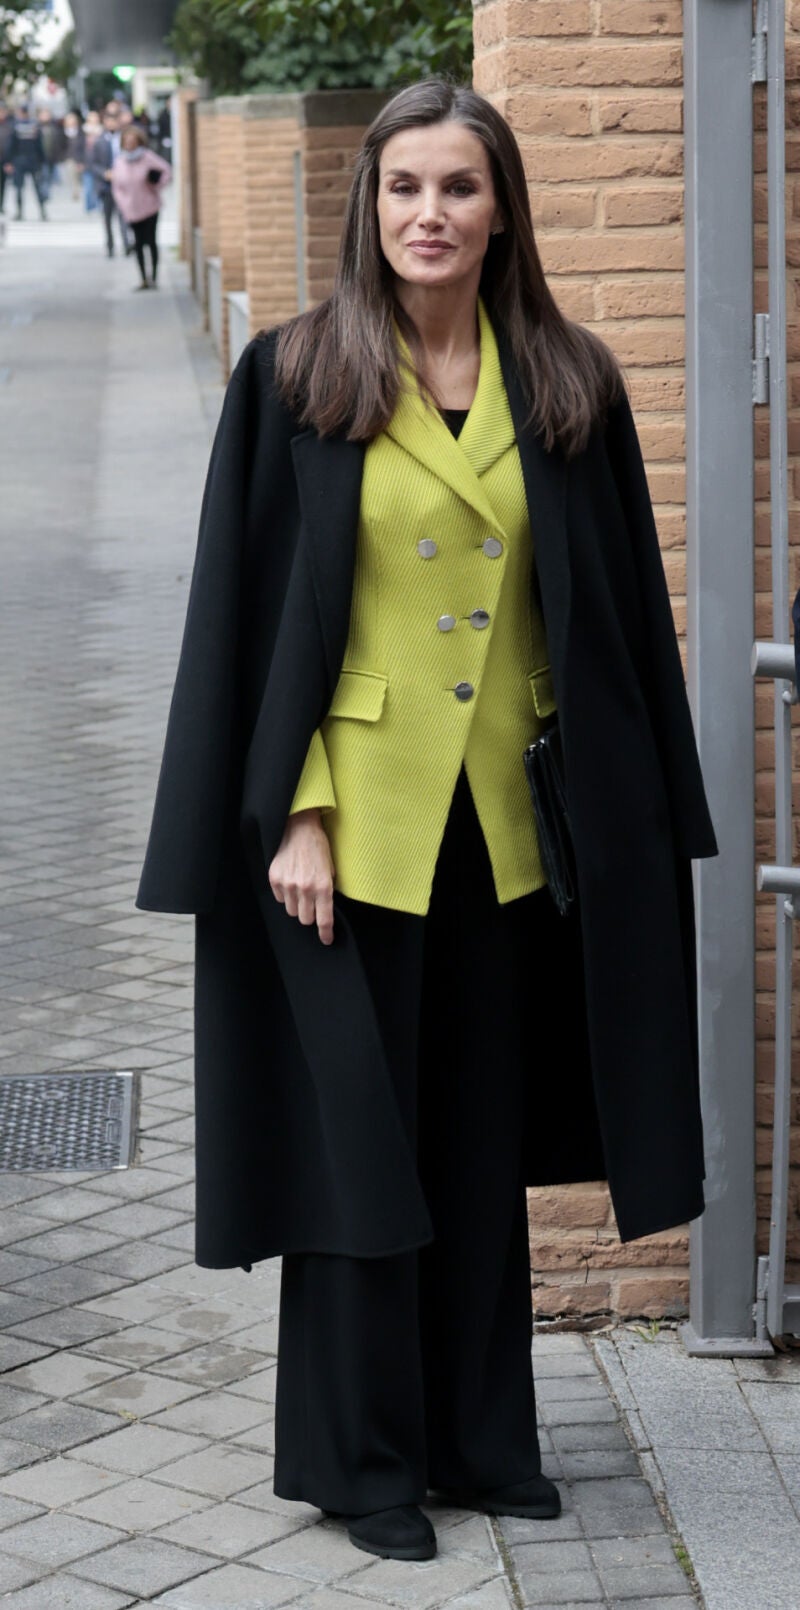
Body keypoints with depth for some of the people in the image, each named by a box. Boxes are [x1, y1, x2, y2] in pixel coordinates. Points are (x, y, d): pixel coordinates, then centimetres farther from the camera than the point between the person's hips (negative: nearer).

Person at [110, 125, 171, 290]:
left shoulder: (147, 157, -9)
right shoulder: (120, 161, 1)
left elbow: (167, 171, -5)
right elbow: (116, 186, 8)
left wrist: (157, 187, -9)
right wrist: (121, 206, -1)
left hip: (149, 207, -3)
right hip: (132, 210, 3)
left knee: (151, 242, 0)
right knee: (138, 244, 5)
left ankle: (153, 278, 8)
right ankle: (144, 279, 11)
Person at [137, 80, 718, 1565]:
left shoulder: (568, 390, 3)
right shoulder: (295, 380, -4)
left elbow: (622, 613, 7)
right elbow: (252, 611, -6)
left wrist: (636, 815, 3)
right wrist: (289, 814, -12)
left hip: (507, 821, 3)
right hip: (356, 813, -3)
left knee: (482, 1135, 12)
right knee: (359, 1131, 5)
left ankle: (480, 1439, 25)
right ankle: (362, 1459, 18)